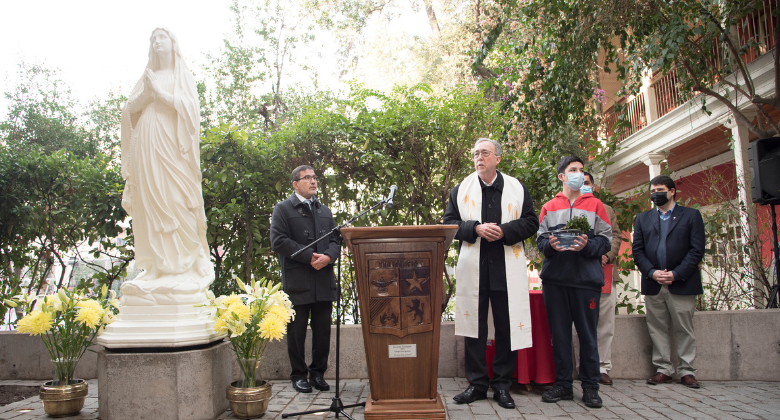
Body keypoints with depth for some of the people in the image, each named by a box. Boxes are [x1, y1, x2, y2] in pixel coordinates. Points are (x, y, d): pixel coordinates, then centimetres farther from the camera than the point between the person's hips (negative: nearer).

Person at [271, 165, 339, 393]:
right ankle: (299, 375, 16)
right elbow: (278, 240, -11)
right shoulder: (283, 209, 1)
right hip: (297, 282, -5)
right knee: (297, 330, 4)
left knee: (323, 330, 9)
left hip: (324, 280, 5)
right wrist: (309, 256, -16)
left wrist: (328, 256, -10)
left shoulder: (325, 211, 18)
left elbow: (336, 239, 12)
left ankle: (318, 373, 21)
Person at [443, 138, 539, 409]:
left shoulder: (517, 189, 8)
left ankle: (502, 385, 16)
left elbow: (531, 222, 5)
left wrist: (504, 231, -13)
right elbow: (449, 222, 6)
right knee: (474, 326, 4)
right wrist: (476, 228, -11)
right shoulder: (460, 190, 10)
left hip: (507, 268, 0)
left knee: (507, 326, 3)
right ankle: (477, 384, 16)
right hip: (473, 268, 1)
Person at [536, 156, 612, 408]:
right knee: (559, 333, 6)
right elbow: (540, 239, 11)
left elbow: (606, 240, 4)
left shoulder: (594, 205, 9)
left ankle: (590, 387, 12)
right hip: (554, 278, 2)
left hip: (587, 278, -1)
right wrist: (550, 245, -10)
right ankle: (563, 385, 15)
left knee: (587, 335, 2)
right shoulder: (549, 207, 14)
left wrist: (587, 246, -15)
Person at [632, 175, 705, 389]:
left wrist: (676, 274, -12)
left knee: (684, 329, 3)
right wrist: (652, 272, -9)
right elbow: (637, 250, 7)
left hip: (682, 284, -3)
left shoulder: (691, 215, 6)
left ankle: (687, 371, 12)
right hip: (653, 283, 3)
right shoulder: (643, 218, 15)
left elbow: (697, 250, -3)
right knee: (657, 329, 6)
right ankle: (663, 369, 14)